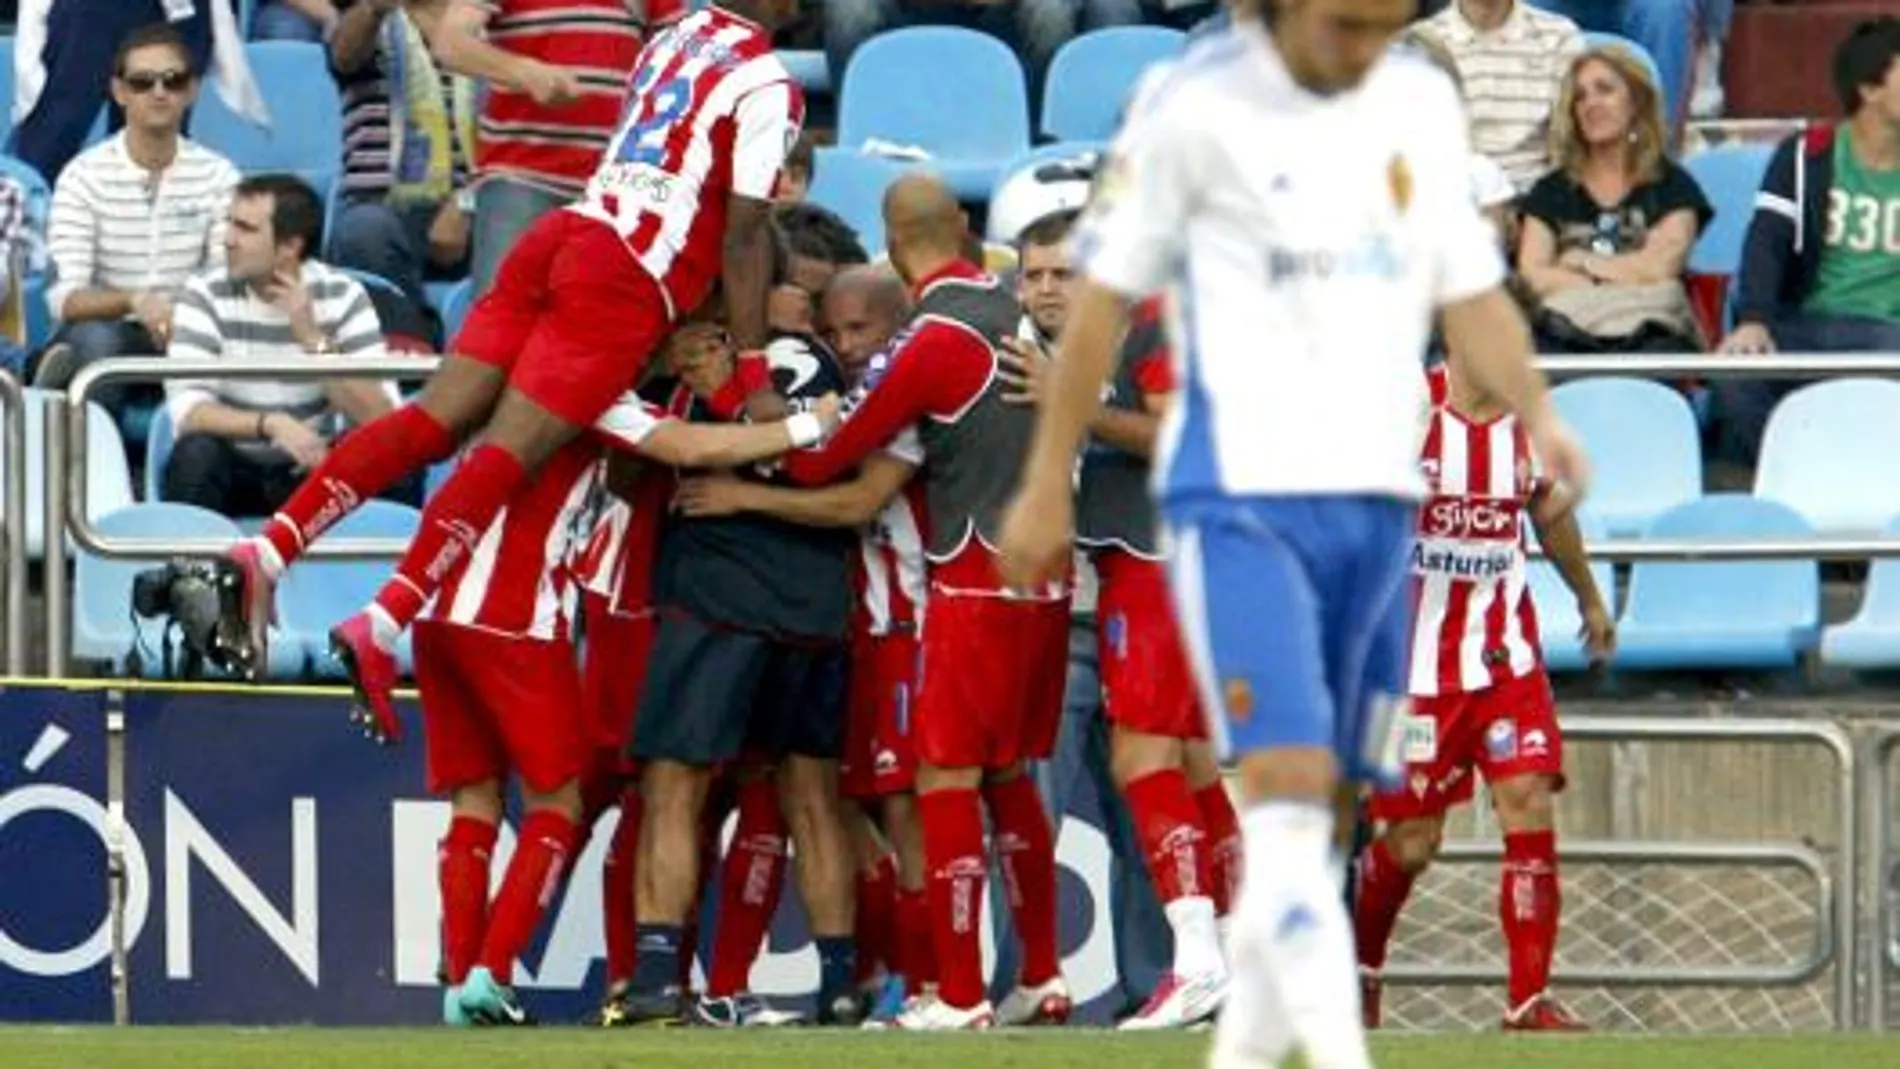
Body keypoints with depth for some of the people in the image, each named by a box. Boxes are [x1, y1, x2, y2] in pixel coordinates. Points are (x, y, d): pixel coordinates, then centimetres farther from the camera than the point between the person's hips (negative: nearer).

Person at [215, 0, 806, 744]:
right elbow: (744, 235, -6)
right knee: (508, 454, -13)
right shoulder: (767, 86, -3)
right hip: (625, 284, -7)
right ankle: (383, 624, -24)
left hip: (561, 236, 7)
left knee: (432, 422, 2)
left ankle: (266, 552, -9)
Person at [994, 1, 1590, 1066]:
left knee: (1330, 812, 9)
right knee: (1291, 784, -18)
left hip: (1379, 498, 6)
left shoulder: (1424, 107, 9)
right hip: (1242, 496, -6)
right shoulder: (1197, 109, -7)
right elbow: (1105, 297, -2)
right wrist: (1048, 485, -1)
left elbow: (1470, 290, 13)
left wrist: (1538, 412, -5)